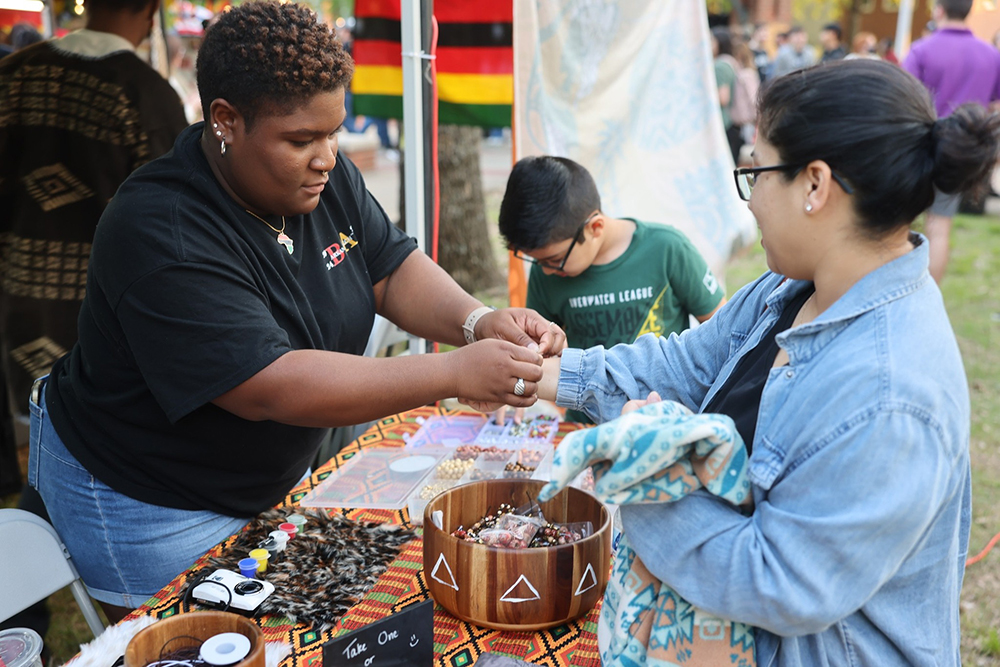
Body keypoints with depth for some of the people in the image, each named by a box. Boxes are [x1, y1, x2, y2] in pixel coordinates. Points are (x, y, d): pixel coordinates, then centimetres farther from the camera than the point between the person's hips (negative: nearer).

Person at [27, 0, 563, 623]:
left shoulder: (325, 177, -8)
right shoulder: (161, 235, -33)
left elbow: (393, 269, -5)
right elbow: (270, 389, -38)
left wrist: (479, 321, -27)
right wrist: (453, 373, -42)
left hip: (272, 476, 8)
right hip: (149, 504, -7)